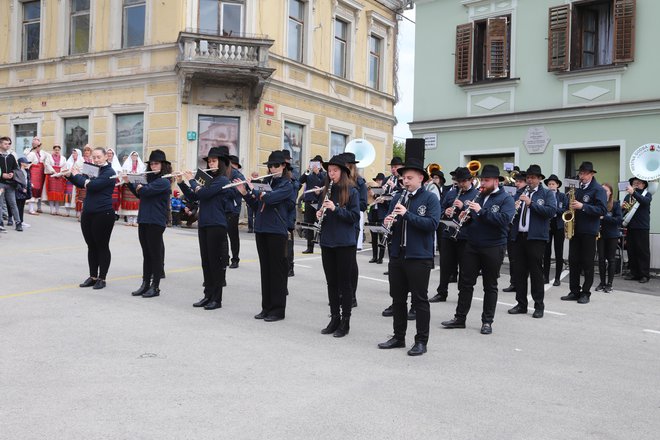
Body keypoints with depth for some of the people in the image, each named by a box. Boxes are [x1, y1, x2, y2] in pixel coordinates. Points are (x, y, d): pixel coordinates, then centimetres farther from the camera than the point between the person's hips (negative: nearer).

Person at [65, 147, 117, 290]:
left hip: (103, 214, -8)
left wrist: (78, 175, -8)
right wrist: (69, 175, 5)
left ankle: (102, 278, 9)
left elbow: (92, 185, -22)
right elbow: (81, 184, 22)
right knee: (91, 246, 11)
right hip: (88, 214, 8)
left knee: (102, 246, 1)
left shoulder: (109, 172, -11)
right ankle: (93, 276, 19)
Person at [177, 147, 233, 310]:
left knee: (216, 261, -2)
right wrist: (181, 182, 5)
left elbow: (202, 193, -20)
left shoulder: (223, 180, -9)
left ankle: (217, 299, 5)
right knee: (205, 261, 11)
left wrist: (192, 180, -5)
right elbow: (192, 197, 16)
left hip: (217, 226, -8)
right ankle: (208, 295, 19)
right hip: (203, 225, 8)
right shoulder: (210, 179, 17)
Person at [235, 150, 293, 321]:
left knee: (277, 269, -1)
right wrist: (245, 193, 1)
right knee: (265, 268, 10)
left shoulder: (287, 185, -6)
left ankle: (278, 309, 6)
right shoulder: (266, 182, 14)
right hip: (261, 229, 7)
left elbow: (270, 198, -22)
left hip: (277, 231, -7)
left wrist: (253, 189, -7)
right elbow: (256, 205, 15)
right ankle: (267, 307, 19)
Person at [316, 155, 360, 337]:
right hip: (327, 242, 5)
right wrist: (319, 214, -6)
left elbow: (355, 216, -11)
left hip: (345, 243, -5)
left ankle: (345, 321, 12)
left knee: (344, 282, 2)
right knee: (331, 282, 11)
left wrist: (336, 208, -22)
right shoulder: (326, 191, 9)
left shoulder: (352, 191, -6)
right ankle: (334, 318, 22)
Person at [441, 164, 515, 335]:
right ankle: (460, 318, 15)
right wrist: (465, 216, -4)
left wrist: (481, 211, -25)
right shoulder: (478, 196, 12)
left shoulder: (505, 199, -4)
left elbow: (504, 219, -21)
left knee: (490, 286, 6)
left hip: (493, 247, -5)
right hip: (472, 245, 5)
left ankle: (487, 321, 14)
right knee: (465, 282, 7)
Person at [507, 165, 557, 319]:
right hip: (519, 236, 5)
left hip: (536, 237, -5)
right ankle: (521, 304, 16)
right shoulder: (520, 193, 17)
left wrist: (531, 203, -17)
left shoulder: (547, 193, 3)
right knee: (519, 271, 7)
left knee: (536, 271, -1)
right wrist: (514, 208, -7)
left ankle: (539, 306, 8)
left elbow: (551, 211, -13)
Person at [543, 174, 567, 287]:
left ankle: (557, 278, 8)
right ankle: (545, 276, 11)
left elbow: (566, 210, -5)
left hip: (558, 226, -1)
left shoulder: (562, 196, 4)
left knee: (559, 253, 2)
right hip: (546, 225, 1)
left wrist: (555, 210, -19)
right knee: (546, 252, 3)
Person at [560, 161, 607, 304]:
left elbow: (602, 210, -17)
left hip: (589, 231, -6)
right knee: (573, 261, 5)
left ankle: (585, 293, 9)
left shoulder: (598, 190, -7)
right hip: (575, 229, 6)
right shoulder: (578, 189, 14)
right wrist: (571, 206, 4)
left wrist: (583, 206, -24)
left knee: (587, 263, 1)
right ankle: (574, 291, 12)